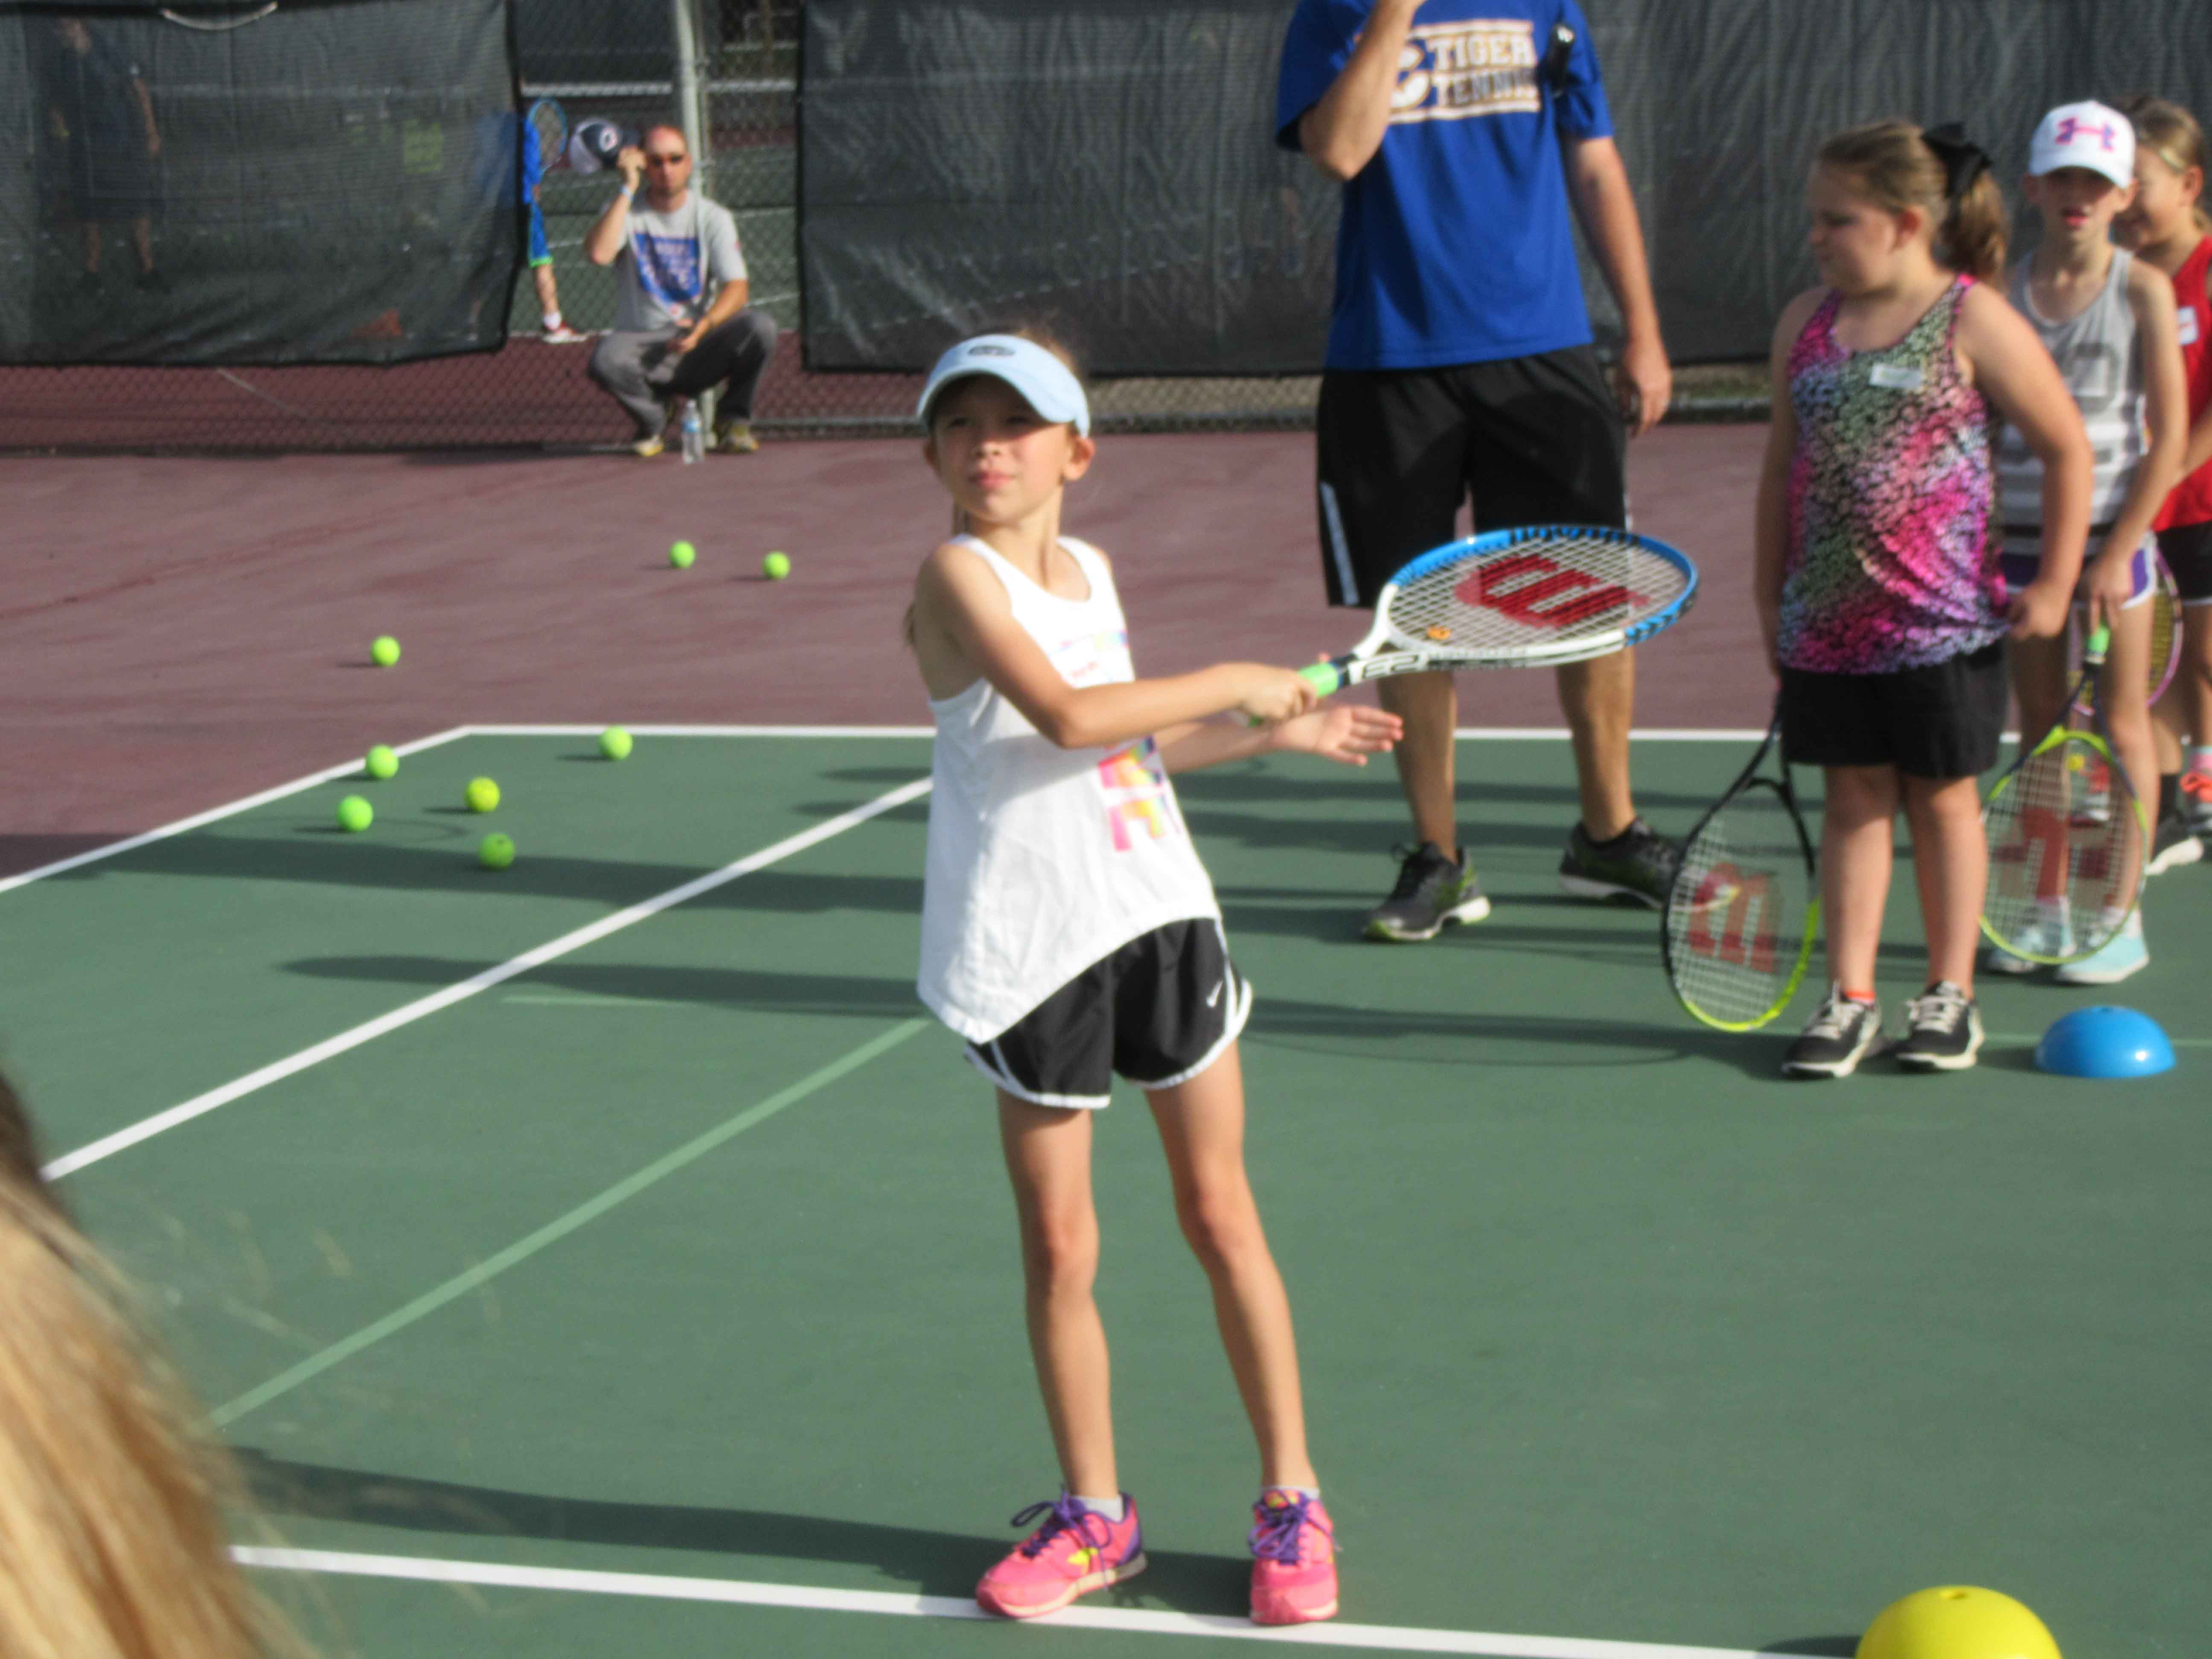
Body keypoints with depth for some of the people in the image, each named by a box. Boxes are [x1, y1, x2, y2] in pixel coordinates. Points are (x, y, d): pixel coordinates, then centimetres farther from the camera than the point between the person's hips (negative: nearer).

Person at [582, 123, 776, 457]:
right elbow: (598, 254, -20)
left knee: (760, 327, -29)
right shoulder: (625, 212, 3)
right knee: (606, 358, -36)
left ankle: (733, 420, -3)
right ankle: (653, 417, 0)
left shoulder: (712, 217, 4)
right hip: (642, 345, 0)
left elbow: (736, 287, -8)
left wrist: (703, 326, -28)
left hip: (700, 346, 1)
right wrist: (628, 189, -16)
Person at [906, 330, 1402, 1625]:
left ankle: (1292, 1501, 16)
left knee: (1221, 1213, 7)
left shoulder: (1092, 569, 10)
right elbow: (1067, 716, -25)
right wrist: (1233, 679, -14)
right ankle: (1095, 1517, 19)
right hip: (1034, 946, -5)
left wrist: (1278, 734, 22)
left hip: (1161, 912, 5)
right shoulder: (958, 576, -11)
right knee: (1059, 1246, 4)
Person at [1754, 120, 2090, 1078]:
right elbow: (1782, 466, 13)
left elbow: (2068, 451, -3)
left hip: (1942, 624, -4)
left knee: (1943, 798, 7)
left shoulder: (1975, 323, -8)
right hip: (1828, 621, 4)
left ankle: (1950, 996, 17)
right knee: (1852, 801, 7)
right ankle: (1850, 997, 11)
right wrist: (1771, 595, 12)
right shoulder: (1805, 323, 6)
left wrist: (2053, 584, -4)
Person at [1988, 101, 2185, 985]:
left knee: (2121, 728, 2)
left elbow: (2169, 437, -9)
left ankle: (2123, 918, 8)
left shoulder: (2143, 290, -6)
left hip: (2112, 531, -3)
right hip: (2024, 534, 3)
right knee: (2040, 733, 9)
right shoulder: (2005, 290, 3)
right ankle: (2048, 911, 17)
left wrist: (2118, 551, -14)